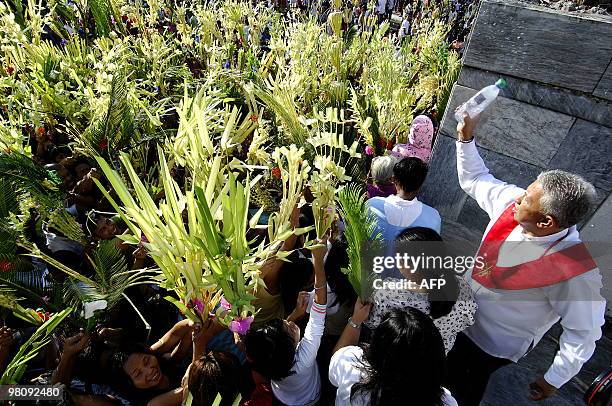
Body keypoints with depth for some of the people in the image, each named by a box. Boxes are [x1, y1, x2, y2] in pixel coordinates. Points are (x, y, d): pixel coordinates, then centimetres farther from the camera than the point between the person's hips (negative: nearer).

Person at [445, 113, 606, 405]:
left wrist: (554, 380, -10)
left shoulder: (576, 273, -35)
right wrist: (466, 138, -15)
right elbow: (474, 179, -5)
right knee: (446, 369, 31)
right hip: (462, 312, 6)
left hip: (497, 344, -5)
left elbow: (583, 333, -22)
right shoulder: (513, 201, -21)